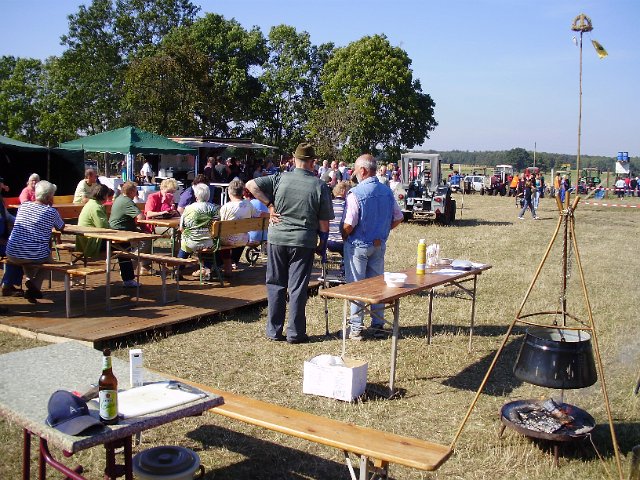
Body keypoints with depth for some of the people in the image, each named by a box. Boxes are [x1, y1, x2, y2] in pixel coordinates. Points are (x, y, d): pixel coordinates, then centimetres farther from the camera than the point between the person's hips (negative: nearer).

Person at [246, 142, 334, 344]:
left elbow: (251, 185, -8)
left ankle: (274, 330, 17)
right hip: (304, 241, -1)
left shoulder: (280, 179, -3)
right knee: (297, 288, 6)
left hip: (277, 238, 2)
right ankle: (295, 333, 11)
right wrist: (323, 242, 11)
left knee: (275, 285, 12)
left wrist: (270, 205, -2)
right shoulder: (320, 186, -5)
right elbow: (324, 221, -3)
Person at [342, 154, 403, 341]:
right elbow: (398, 218, 8)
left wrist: (344, 237, -2)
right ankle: (378, 325, 21)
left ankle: (356, 328, 7)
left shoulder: (356, 193, -19)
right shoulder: (387, 192, 1)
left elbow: (349, 224, -22)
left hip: (358, 245, -6)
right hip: (379, 245, 6)